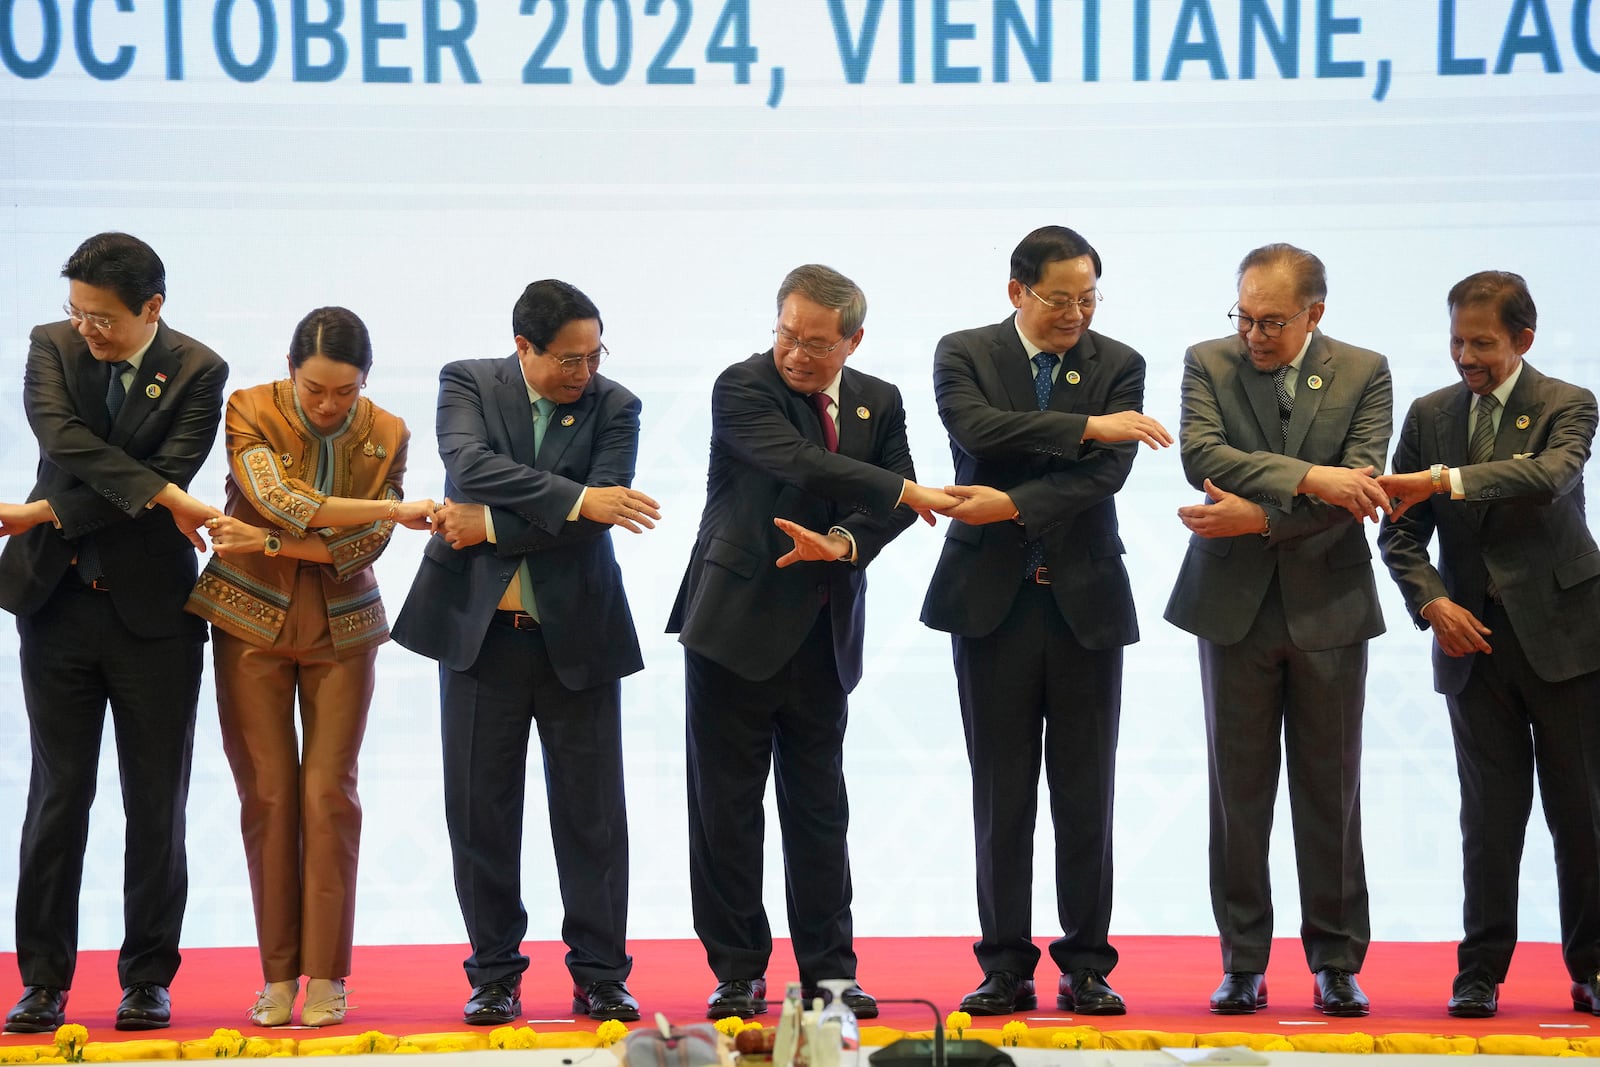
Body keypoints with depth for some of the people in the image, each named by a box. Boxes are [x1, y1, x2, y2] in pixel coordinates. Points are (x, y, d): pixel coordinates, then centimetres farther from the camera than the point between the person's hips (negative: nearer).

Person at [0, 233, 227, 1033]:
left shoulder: (197, 372, -4)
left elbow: (168, 473, -14)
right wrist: (164, 497, -22)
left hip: (151, 607, -1)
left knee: (156, 803, 3)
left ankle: (148, 978, 12)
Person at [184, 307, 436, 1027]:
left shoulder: (385, 435, -3)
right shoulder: (250, 412, -9)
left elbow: (364, 546, -10)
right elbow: (276, 500, -25)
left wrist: (268, 543, -20)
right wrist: (392, 508, -28)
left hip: (340, 629, 1)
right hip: (252, 622, -1)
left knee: (330, 794, -4)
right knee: (267, 795, -1)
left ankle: (325, 975, 1)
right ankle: (278, 975, 6)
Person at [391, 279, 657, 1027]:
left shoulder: (614, 407, 0)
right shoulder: (467, 384, 0)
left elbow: (600, 513, -13)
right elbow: (471, 466, -19)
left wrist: (490, 526, -15)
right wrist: (576, 499, -27)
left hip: (577, 633, 0)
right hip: (480, 629, 0)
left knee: (592, 812, 2)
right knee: (480, 810, 4)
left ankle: (600, 977, 10)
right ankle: (495, 977, 14)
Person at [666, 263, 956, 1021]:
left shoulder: (878, 403, 9)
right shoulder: (743, 388, -9)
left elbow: (890, 506, 1)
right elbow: (801, 464, -23)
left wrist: (843, 544, -18)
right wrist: (910, 493, -19)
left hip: (822, 635, 4)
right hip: (736, 624, -4)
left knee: (819, 808, 8)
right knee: (726, 804, 1)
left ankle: (828, 969, 14)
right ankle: (737, 971, 10)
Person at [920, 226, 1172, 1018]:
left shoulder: (1118, 365, 5)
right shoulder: (963, 355, 2)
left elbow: (1107, 473, -8)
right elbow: (977, 431, -18)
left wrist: (1015, 504, -17)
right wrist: (1086, 425, -20)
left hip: (1085, 598, 1)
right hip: (993, 597, -1)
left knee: (1087, 795, 3)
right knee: (1001, 794, 3)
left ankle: (1086, 967, 11)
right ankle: (1006, 968, 9)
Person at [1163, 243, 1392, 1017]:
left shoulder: (1363, 373, 1)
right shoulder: (1209, 364, 2)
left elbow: (1357, 490, -10)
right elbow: (1201, 456, -15)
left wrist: (1259, 518, -18)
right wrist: (1306, 476, -24)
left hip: (1327, 604, 0)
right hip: (1234, 604, 0)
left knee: (1330, 790, 4)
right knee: (1238, 789, 4)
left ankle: (1336, 963, 12)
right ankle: (1243, 964, 10)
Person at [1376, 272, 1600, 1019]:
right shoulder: (1429, 415, 8)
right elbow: (1400, 533, 8)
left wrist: (1445, 480, -35)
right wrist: (1432, 601, -10)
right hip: (1473, 639, 2)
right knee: (1490, 812, 0)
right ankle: (1480, 972, 5)